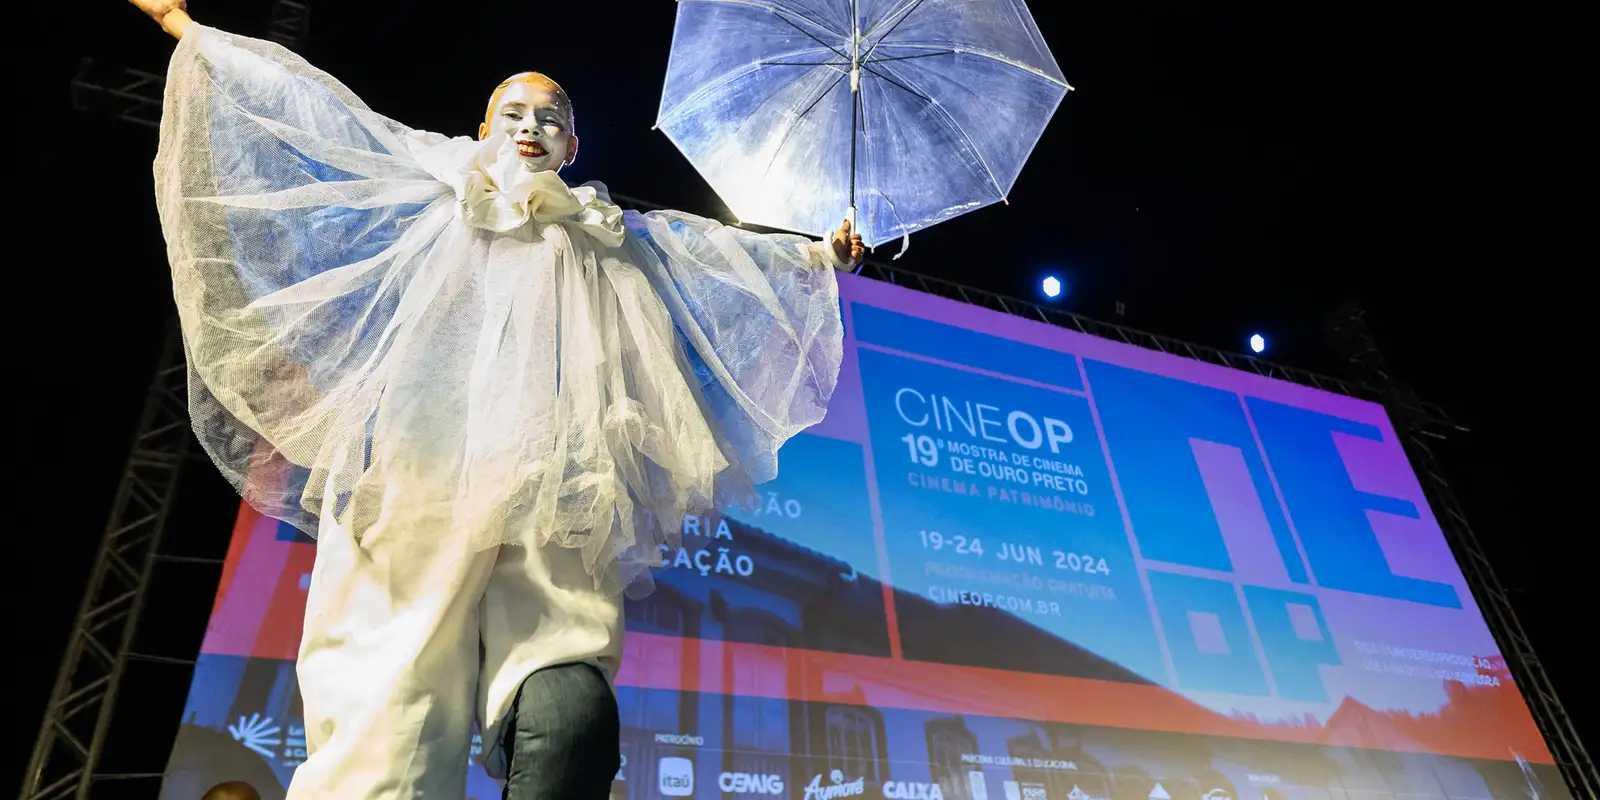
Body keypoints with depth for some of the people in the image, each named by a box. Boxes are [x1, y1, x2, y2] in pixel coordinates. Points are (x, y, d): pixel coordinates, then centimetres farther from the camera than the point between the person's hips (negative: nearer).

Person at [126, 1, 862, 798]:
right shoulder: (433, 189, 28)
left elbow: (728, 251, 38)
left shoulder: (616, 238, 32)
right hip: (415, 482, 0)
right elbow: (312, 106, 31)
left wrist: (817, 254, 39)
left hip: (554, 509, 1)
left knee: (570, 717, -27)